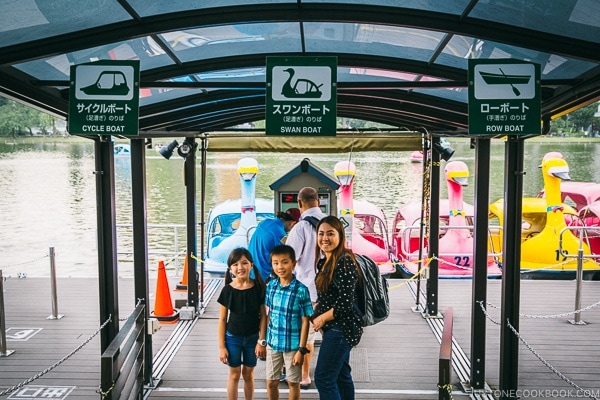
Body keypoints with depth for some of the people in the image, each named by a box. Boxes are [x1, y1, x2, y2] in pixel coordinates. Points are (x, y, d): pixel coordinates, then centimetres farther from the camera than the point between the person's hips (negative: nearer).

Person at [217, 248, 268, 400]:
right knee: (234, 374, 11)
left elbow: (263, 316, -4)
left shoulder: (258, 287, -10)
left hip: (252, 338, 1)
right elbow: (222, 320, -5)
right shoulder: (227, 290, -11)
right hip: (232, 338, -1)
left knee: (248, 373, 15)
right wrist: (221, 346, -5)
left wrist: (261, 341, -6)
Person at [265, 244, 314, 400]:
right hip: (273, 343, 4)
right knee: (271, 382, 13)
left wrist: (302, 349, -12)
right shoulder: (270, 286, -2)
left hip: (293, 345, -4)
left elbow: (305, 321, -12)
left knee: (293, 383, 12)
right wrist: (263, 340, 9)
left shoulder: (301, 290, -16)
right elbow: (269, 314, 8)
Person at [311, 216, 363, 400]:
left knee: (323, 378, -6)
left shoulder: (344, 262, -19)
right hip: (336, 328, 9)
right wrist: (314, 314, 3)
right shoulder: (323, 262, 9)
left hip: (341, 328, -9)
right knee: (341, 375, 17)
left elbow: (346, 302, -22)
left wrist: (321, 319, -12)